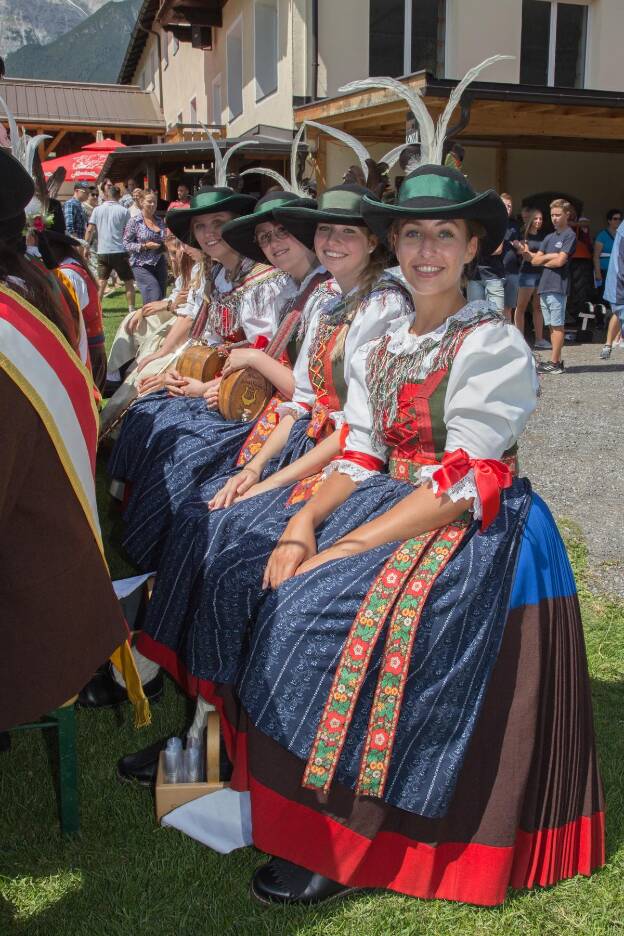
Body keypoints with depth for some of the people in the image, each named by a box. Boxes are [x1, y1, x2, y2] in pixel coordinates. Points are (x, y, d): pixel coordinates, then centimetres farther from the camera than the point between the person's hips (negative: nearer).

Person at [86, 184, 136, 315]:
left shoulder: (97, 210, 4)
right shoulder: (124, 211, -2)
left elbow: (90, 230, 3)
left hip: (102, 252, 3)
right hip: (120, 251, -2)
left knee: (101, 282, 11)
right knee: (129, 282, 7)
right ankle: (131, 310, 3)